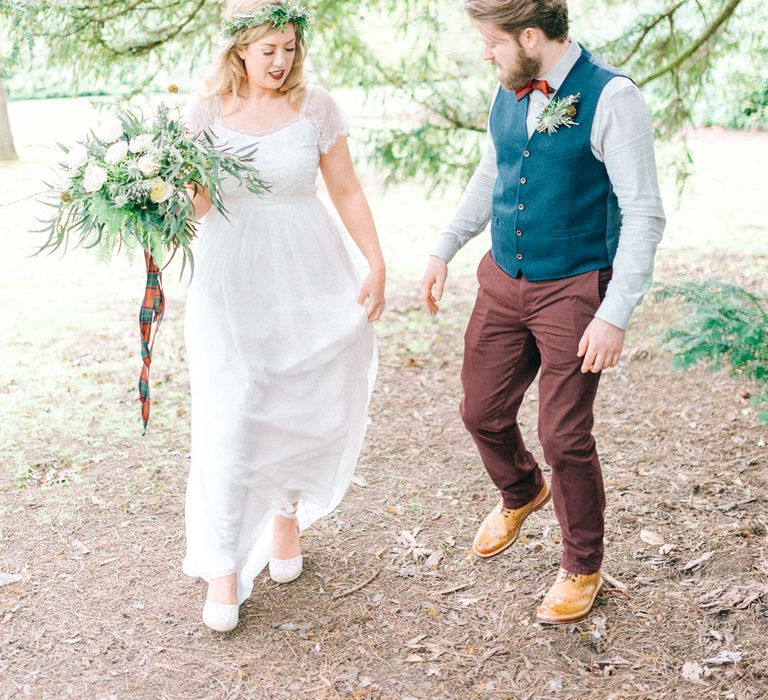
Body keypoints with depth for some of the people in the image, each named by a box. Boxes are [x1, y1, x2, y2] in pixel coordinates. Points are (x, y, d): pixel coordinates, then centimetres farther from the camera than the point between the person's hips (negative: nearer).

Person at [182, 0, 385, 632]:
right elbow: (195, 202, -1)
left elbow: (346, 190, 4)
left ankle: (286, 514, 36)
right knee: (231, 425, -4)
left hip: (311, 282, 1)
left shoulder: (316, 107, 1)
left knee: (313, 411, 7)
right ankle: (223, 568, 9)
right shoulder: (208, 113, 0)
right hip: (232, 282, -1)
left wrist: (377, 264, 0)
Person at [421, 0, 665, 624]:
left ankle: (583, 568, 25)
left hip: (574, 290, -6)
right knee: (483, 413, 14)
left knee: (564, 436, 0)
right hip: (503, 282, 6)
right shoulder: (511, 92, 3)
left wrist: (615, 316, -22)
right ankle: (521, 494, 48)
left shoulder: (611, 98, -17)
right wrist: (445, 250, 16)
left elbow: (644, 215, -17)